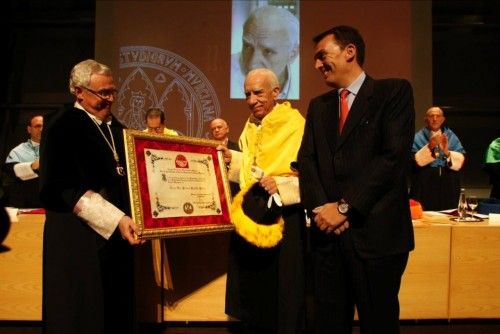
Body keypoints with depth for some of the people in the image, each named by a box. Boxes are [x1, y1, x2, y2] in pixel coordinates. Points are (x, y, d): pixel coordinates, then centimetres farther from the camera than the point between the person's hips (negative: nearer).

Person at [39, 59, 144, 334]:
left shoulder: (115, 127, 13)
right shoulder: (62, 126, -10)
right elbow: (62, 189, -18)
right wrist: (115, 219, -25)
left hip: (116, 237, 7)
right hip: (80, 240, -7)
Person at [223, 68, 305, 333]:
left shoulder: (295, 124, -12)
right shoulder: (250, 127, 11)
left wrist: (281, 185, -28)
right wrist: (232, 159, 1)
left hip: (282, 218, -7)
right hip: (250, 215, 7)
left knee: (281, 288, 5)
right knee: (251, 288, 16)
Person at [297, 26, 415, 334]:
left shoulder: (394, 91, 0)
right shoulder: (318, 106, 17)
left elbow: (394, 155, -12)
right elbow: (307, 160, 8)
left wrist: (345, 207, -13)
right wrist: (320, 209, -9)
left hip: (375, 233, -4)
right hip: (328, 233, 5)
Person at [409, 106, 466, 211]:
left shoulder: (451, 137, 11)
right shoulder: (418, 137, 5)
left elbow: (460, 161, 0)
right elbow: (416, 160, -9)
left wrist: (447, 152, -17)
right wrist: (429, 147, -21)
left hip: (448, 188, 2)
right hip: (425, 188, -2)